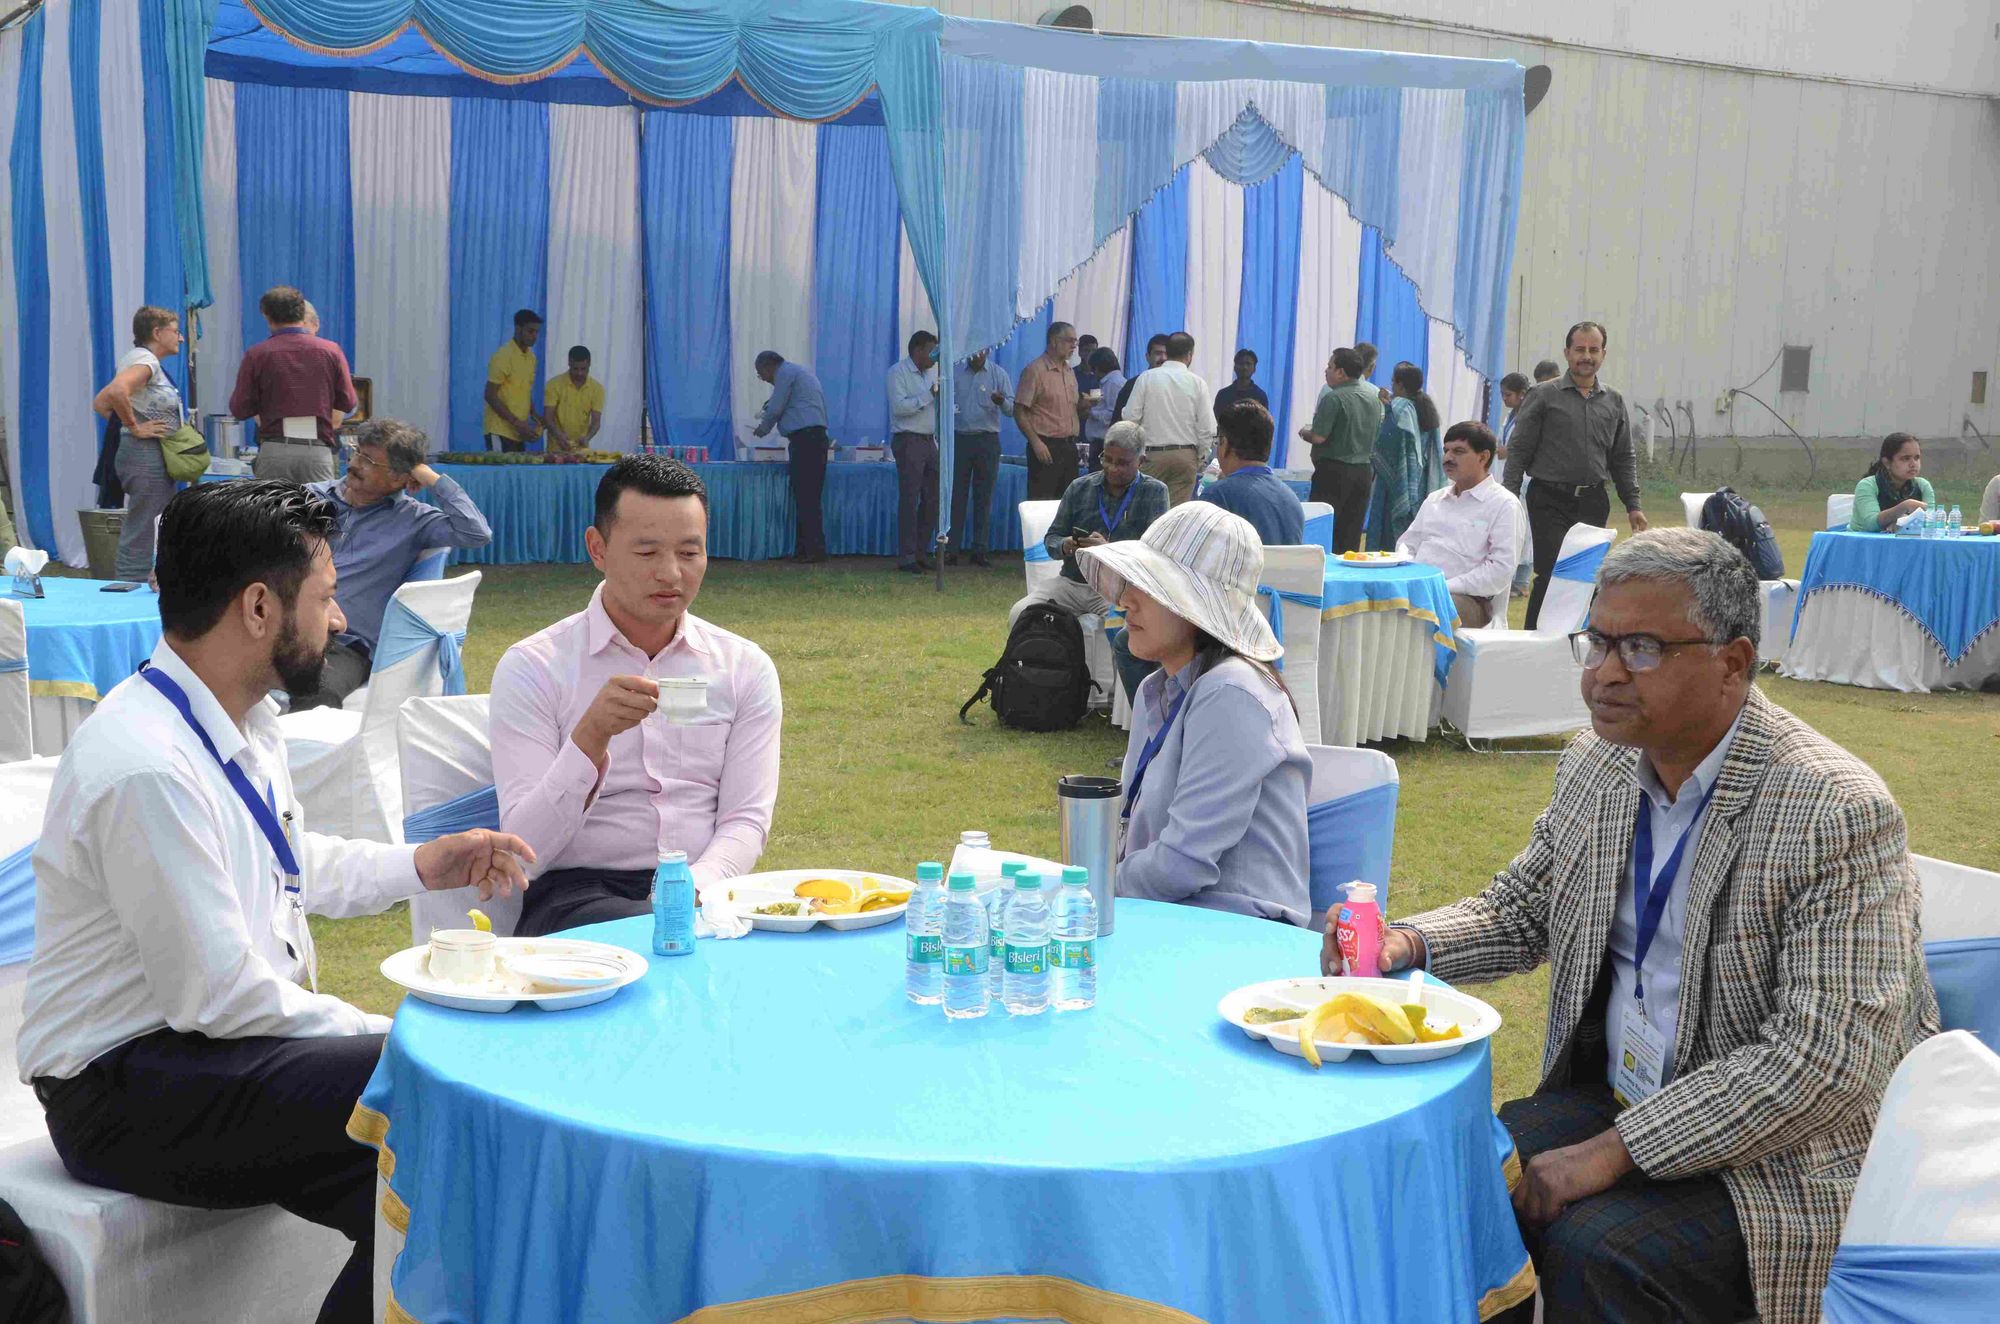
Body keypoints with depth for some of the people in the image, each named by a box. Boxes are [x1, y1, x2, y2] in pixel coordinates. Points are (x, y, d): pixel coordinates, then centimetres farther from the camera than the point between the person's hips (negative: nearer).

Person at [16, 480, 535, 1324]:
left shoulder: (246, 719, 7)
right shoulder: (145, 770, -24)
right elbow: (216, 996, -22)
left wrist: (423, 865, 14)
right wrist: (387, 1036, -15)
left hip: (230, 1038, 9)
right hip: (128, 1088, -9)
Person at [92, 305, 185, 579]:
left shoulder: (143, 360, 18)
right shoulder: (145, 360, -11)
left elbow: (100, 403, 23)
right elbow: (117, 391, -31)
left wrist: (124, 422, 14)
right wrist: (134, 426, -20)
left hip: (153, 459, 10)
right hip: (147, 456, -10)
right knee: (141, 538, -8)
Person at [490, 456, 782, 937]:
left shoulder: (746, 668, 11)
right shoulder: (534, 668, 1)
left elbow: (746, 822, 5)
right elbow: (525, 849, -7)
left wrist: (694, 887, -17)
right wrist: (592, 736, -23)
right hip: (577, 894, -3)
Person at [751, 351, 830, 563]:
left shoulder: (785, 373, -4)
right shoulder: (802, 371, 25)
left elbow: (776, 408, -6)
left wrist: (763, 428, 11)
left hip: (804, 438, -10)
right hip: (817, 434, 10)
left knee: (806, 496, -10)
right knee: (809, 496, 9)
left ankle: (814, 549, -13)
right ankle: (803, 549, 11)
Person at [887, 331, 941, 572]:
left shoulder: (931, 372, 16)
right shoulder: (898, 373, -8)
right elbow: (899, 407, -21)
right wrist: (929, 395, -21)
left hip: (929, 441, 8)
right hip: (908, 441, -8)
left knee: (933, 498, 7)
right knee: (909, 500, -7)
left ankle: (921, 551, 16)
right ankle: (906, 556, -4)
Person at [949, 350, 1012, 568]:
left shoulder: (998, 374, 3)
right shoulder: (955, 373, 8)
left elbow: (1012, 409, -4)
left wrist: (1002, 402, -27)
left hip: (987, 441, -1)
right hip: (959, 438, 1)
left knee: (984, 497, 2)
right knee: (956, 495, 0)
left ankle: (979, 550, 6)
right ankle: (951, 549, 3)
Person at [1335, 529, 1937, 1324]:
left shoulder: (1839, 810, -21)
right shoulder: (1596, 765, 3)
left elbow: (1823, 1059, -25)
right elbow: (1520, 910, 17)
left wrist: (1614, 1150, -25)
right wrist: (1408, 944, -6)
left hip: (1785, 1158, -6)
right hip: (1615, 1097, 7)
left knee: (1597, 1250, -30)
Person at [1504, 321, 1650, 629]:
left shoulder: (1614, 402, 13)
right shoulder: (1543, 397, 0)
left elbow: (1624, 459, 17)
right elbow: (1518, 451, -2)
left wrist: (1633, 505, 10)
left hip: (1593, 502, 4)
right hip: (1551, 500, -4)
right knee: (1551, 574, -11)